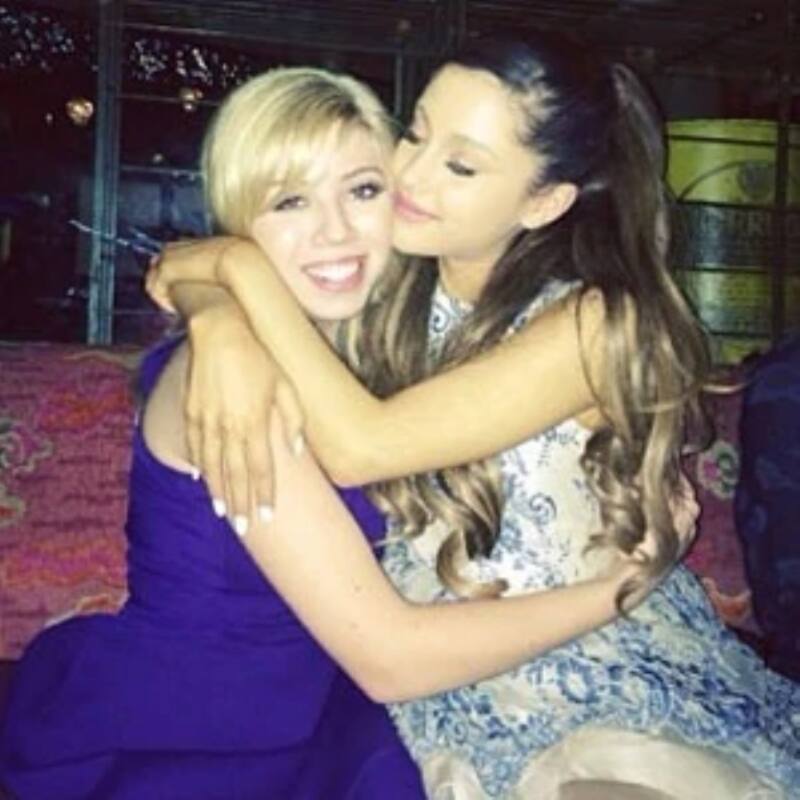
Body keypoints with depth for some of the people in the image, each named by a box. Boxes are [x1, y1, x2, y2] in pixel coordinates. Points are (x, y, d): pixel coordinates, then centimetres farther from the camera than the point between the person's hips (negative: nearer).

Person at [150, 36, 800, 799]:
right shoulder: (392, 281, -5)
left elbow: (359, 445, -27)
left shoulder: (594, 321, -21)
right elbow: (189, 274, -2)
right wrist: (222, 331, -24)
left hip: (604, 680, -5)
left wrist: (243, 268, -20)